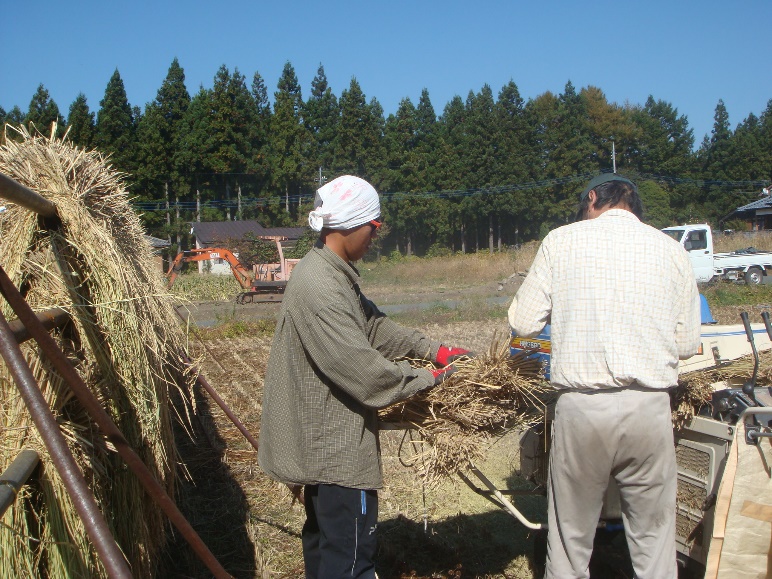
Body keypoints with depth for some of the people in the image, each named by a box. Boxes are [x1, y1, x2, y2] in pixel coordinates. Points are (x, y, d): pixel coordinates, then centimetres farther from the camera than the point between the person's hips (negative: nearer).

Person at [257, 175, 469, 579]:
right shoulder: (320, 287, -26)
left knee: (323, 536, 24)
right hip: (335, 445, -11)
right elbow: (361, 368, -27)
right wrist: (428, 379, -16)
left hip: (321, 439, 11)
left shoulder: (332, 273, 9)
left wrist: (433, 349, 6)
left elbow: (374, 327, 14)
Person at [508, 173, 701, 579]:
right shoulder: (671, 249, 6)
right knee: (654, 536, 15)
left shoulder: (561, 240, 1)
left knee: (571, 536, 14)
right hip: (649, 407, 2)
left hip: (581, 406, -1)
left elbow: (522, 323, 0)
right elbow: (687, 344, 9)